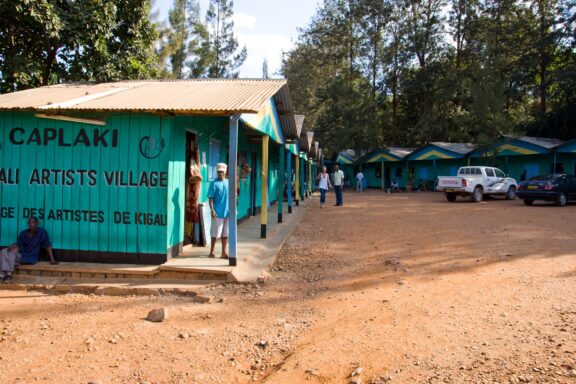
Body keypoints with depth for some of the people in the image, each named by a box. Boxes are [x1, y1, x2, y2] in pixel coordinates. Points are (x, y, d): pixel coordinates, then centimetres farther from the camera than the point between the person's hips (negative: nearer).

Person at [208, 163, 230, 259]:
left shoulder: (228, 183, 7)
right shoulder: (214, 183, -7)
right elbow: (211, 198, -9)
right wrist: (212, 210, -17)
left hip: (227, 212, 5)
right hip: (218, 213, -5)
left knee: (225, 233, 11)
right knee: (215, 233, 4)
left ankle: (223, 252, 19)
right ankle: (211, 252, 17)